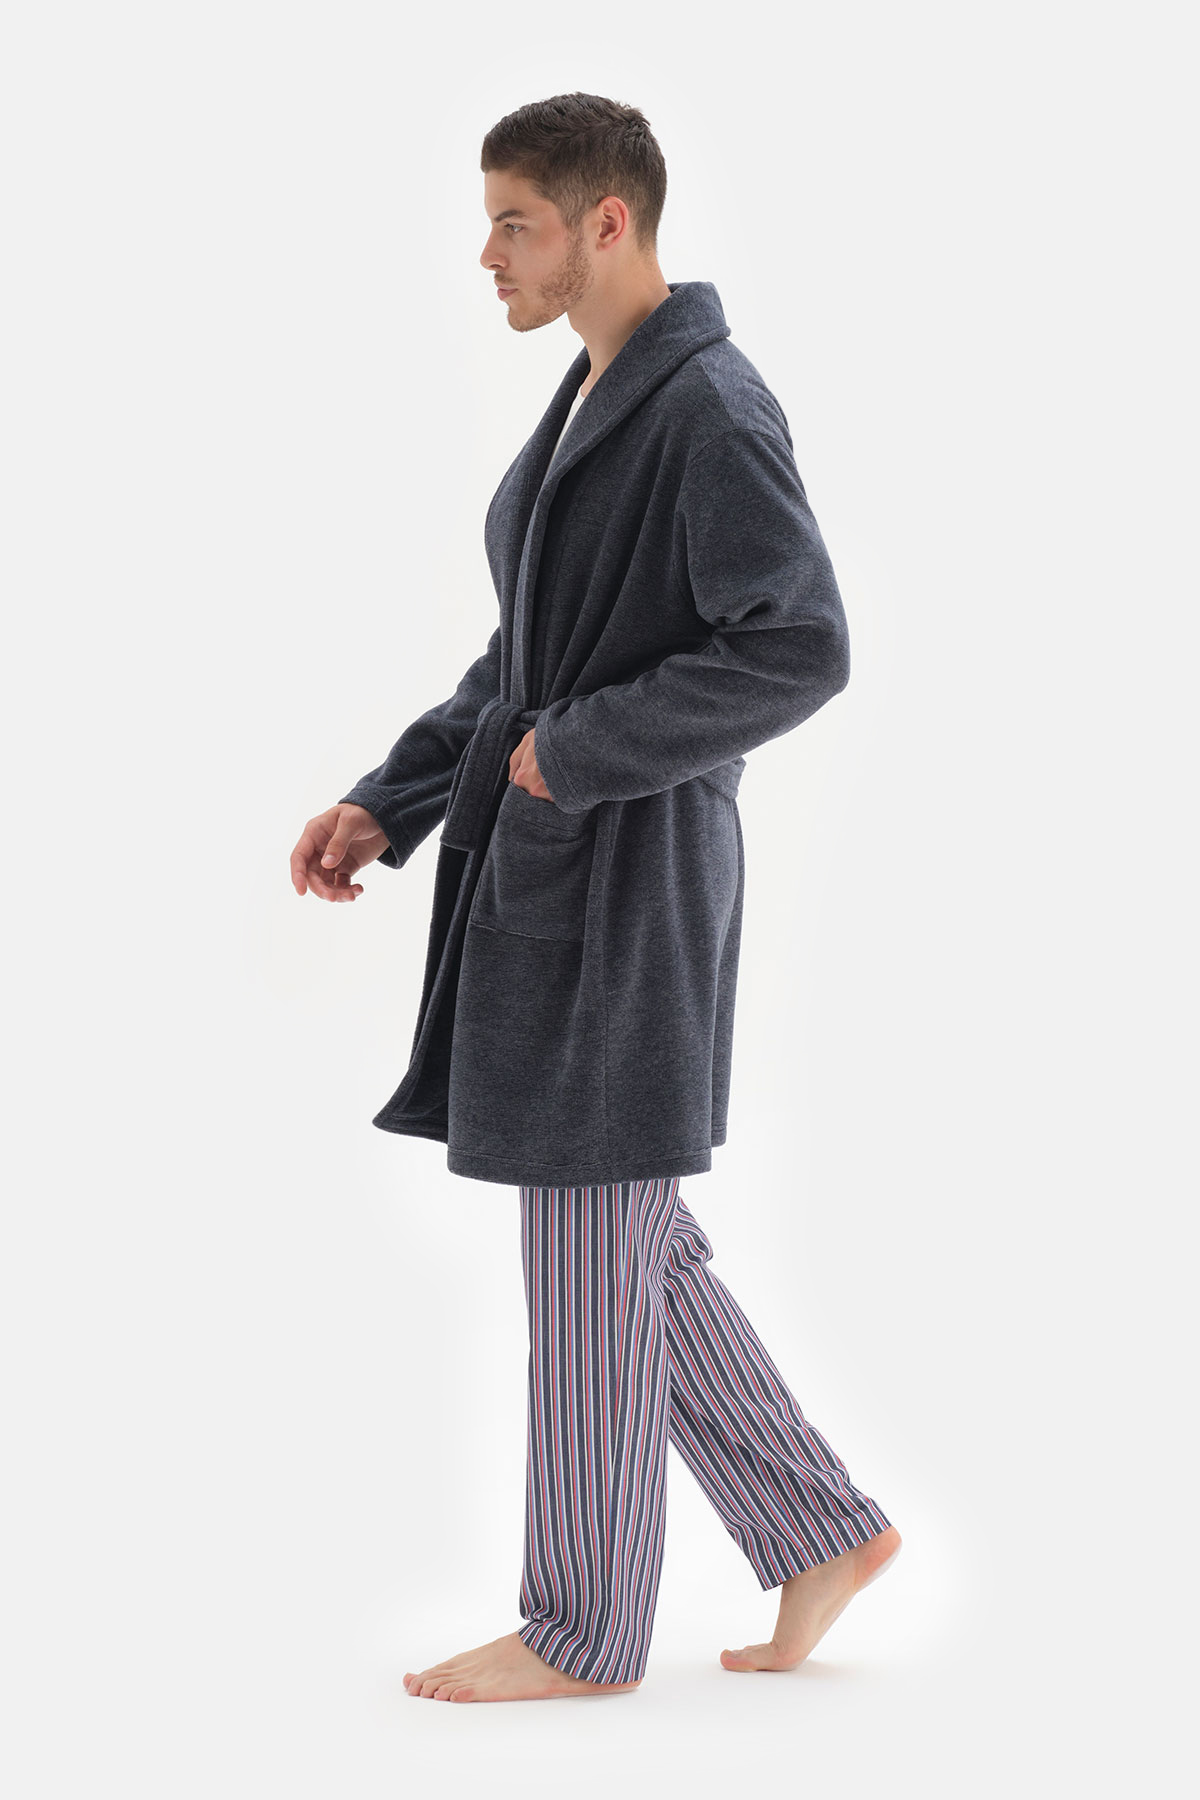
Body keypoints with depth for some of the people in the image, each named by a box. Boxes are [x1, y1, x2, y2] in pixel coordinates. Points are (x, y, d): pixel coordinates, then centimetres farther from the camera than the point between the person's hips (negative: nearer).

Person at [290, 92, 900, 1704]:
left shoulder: (711, 408, -14)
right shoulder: (590, 404, 16)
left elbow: (800, 650, -21)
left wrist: (576, 752, -16)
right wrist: (391, 804, 11)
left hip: (629, 875, -10)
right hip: (541, 864, 10)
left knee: (590, 1255, 0)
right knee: (634, 1238, 14)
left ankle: (585, 1628, 13)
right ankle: (821, 1529, 25)